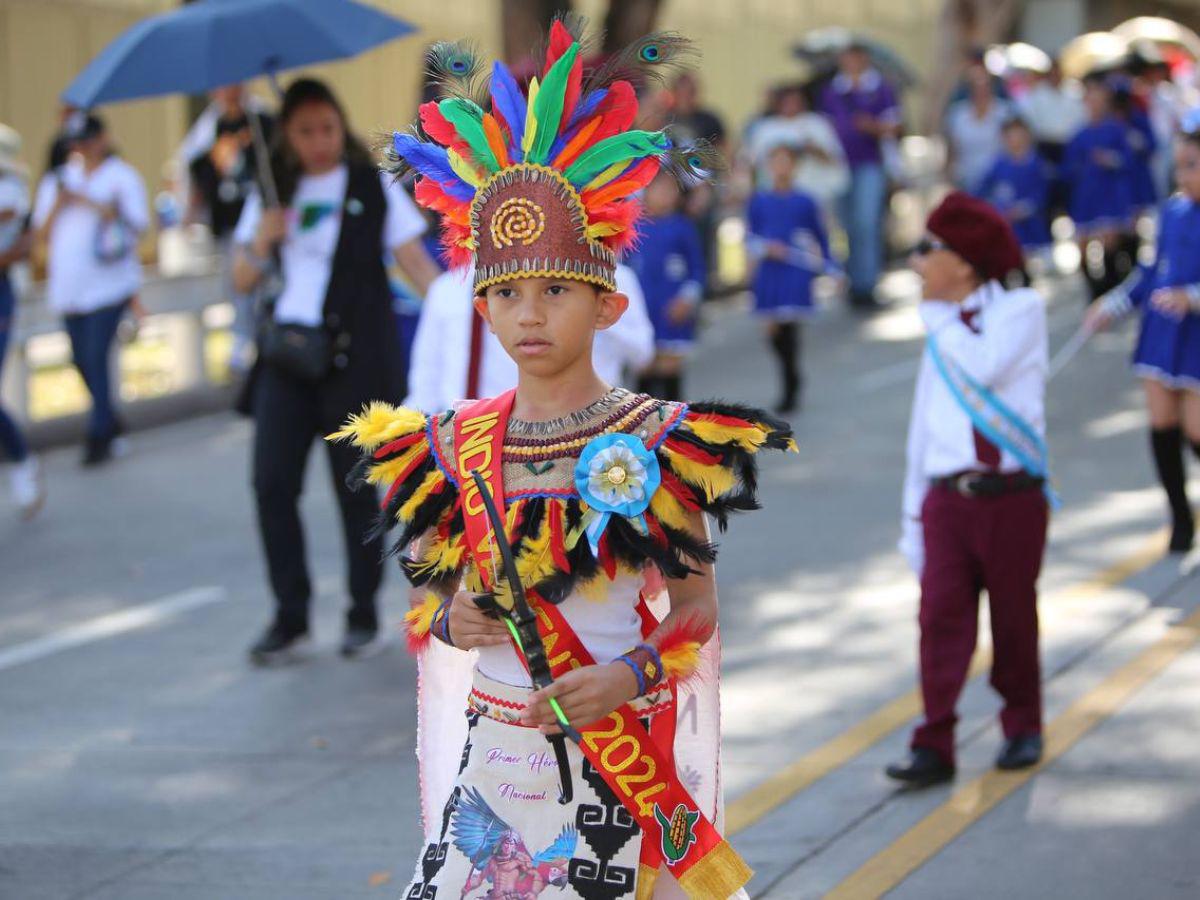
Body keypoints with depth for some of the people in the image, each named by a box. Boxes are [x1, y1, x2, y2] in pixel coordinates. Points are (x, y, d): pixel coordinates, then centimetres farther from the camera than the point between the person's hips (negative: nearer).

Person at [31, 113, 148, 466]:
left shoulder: (122, 176, 1)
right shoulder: (58, 179, 13)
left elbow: (137, 224, -8)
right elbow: (42, 232, 11)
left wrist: (91, 204, -14)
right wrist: (58, 205, -7)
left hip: (108, 283, -5)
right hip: (69, 286, 5)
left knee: (96, 355, -13)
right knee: (82, 359, 11)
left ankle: (99, 436, -8)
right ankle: (109, 421, 30)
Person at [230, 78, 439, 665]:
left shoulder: (372, 187, 2)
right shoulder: (273, 193, 11)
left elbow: (415, 261, -4)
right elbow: (243, 281, 11)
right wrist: (260, 244, -9)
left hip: (354, 355, -3)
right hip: (286, 353, 3)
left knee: (356, 485, 1)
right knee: (273, 483, -4)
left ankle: (364, 617, 13)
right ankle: (290, 621, 5)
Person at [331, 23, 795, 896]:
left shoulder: (656, 444, -5)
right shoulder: (459, 446, 5)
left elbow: (698, 608, -1)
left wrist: (630, 676, -18)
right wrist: (452, 621, -9)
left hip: (616, 751, -3)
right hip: (493, 749, 3)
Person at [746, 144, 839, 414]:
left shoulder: (804, 202, -1)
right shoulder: (759, 201, 3)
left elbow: (821, 237, 9)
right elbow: (750, 236, 6)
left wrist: (829, 267, 11)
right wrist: (765, 248, -12)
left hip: (796, 272, -3)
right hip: (769, 271, 3)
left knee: (788, 324, -10)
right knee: (773, 330, 4)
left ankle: (790, 391, 1)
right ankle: (793, 379, 28)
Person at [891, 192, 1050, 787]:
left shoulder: (1022, 310, 0)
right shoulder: (942, 333, 16)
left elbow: (982, 369, -20)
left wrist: (939, 316, -6)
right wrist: (913, 517, 16)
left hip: (1012, 497, -4)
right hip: (948, 497, 4)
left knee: (1014, 617, 6)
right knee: (941, 616, -7)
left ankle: (1023, 727, 24)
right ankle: (934, 746, -8)